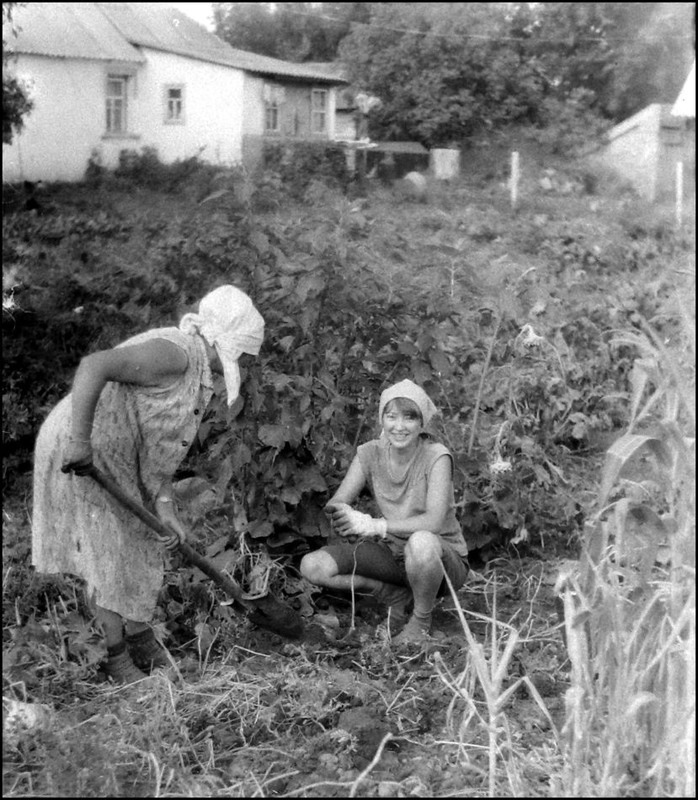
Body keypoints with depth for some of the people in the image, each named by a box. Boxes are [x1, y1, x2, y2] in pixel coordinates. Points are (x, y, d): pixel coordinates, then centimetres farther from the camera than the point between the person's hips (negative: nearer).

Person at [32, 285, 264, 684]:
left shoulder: (197, 371, 7)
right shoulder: (172, 352, -24)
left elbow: (163, 446, 2)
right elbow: (93, 368, -36)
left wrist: (166, 507, -8)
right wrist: (79, 440, -39)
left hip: (120, 461, 10)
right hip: (79, 456, -10)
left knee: (144, 547, 14)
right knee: (108, 558, -4)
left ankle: (140, 638, 28)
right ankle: (115, 660, 8)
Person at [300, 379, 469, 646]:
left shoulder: (436, 456, -20)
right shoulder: (370, 454, -7)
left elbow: (434, 521, -32)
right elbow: (334, 503, -13)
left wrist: (375, 526, -42)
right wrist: (344, 514, -38)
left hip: (445, 560, -4)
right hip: (393, 554, 4)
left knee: (420, 542, -42)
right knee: (312, 566, -15)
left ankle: (421, 620, -11)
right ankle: (396, 596, 3)